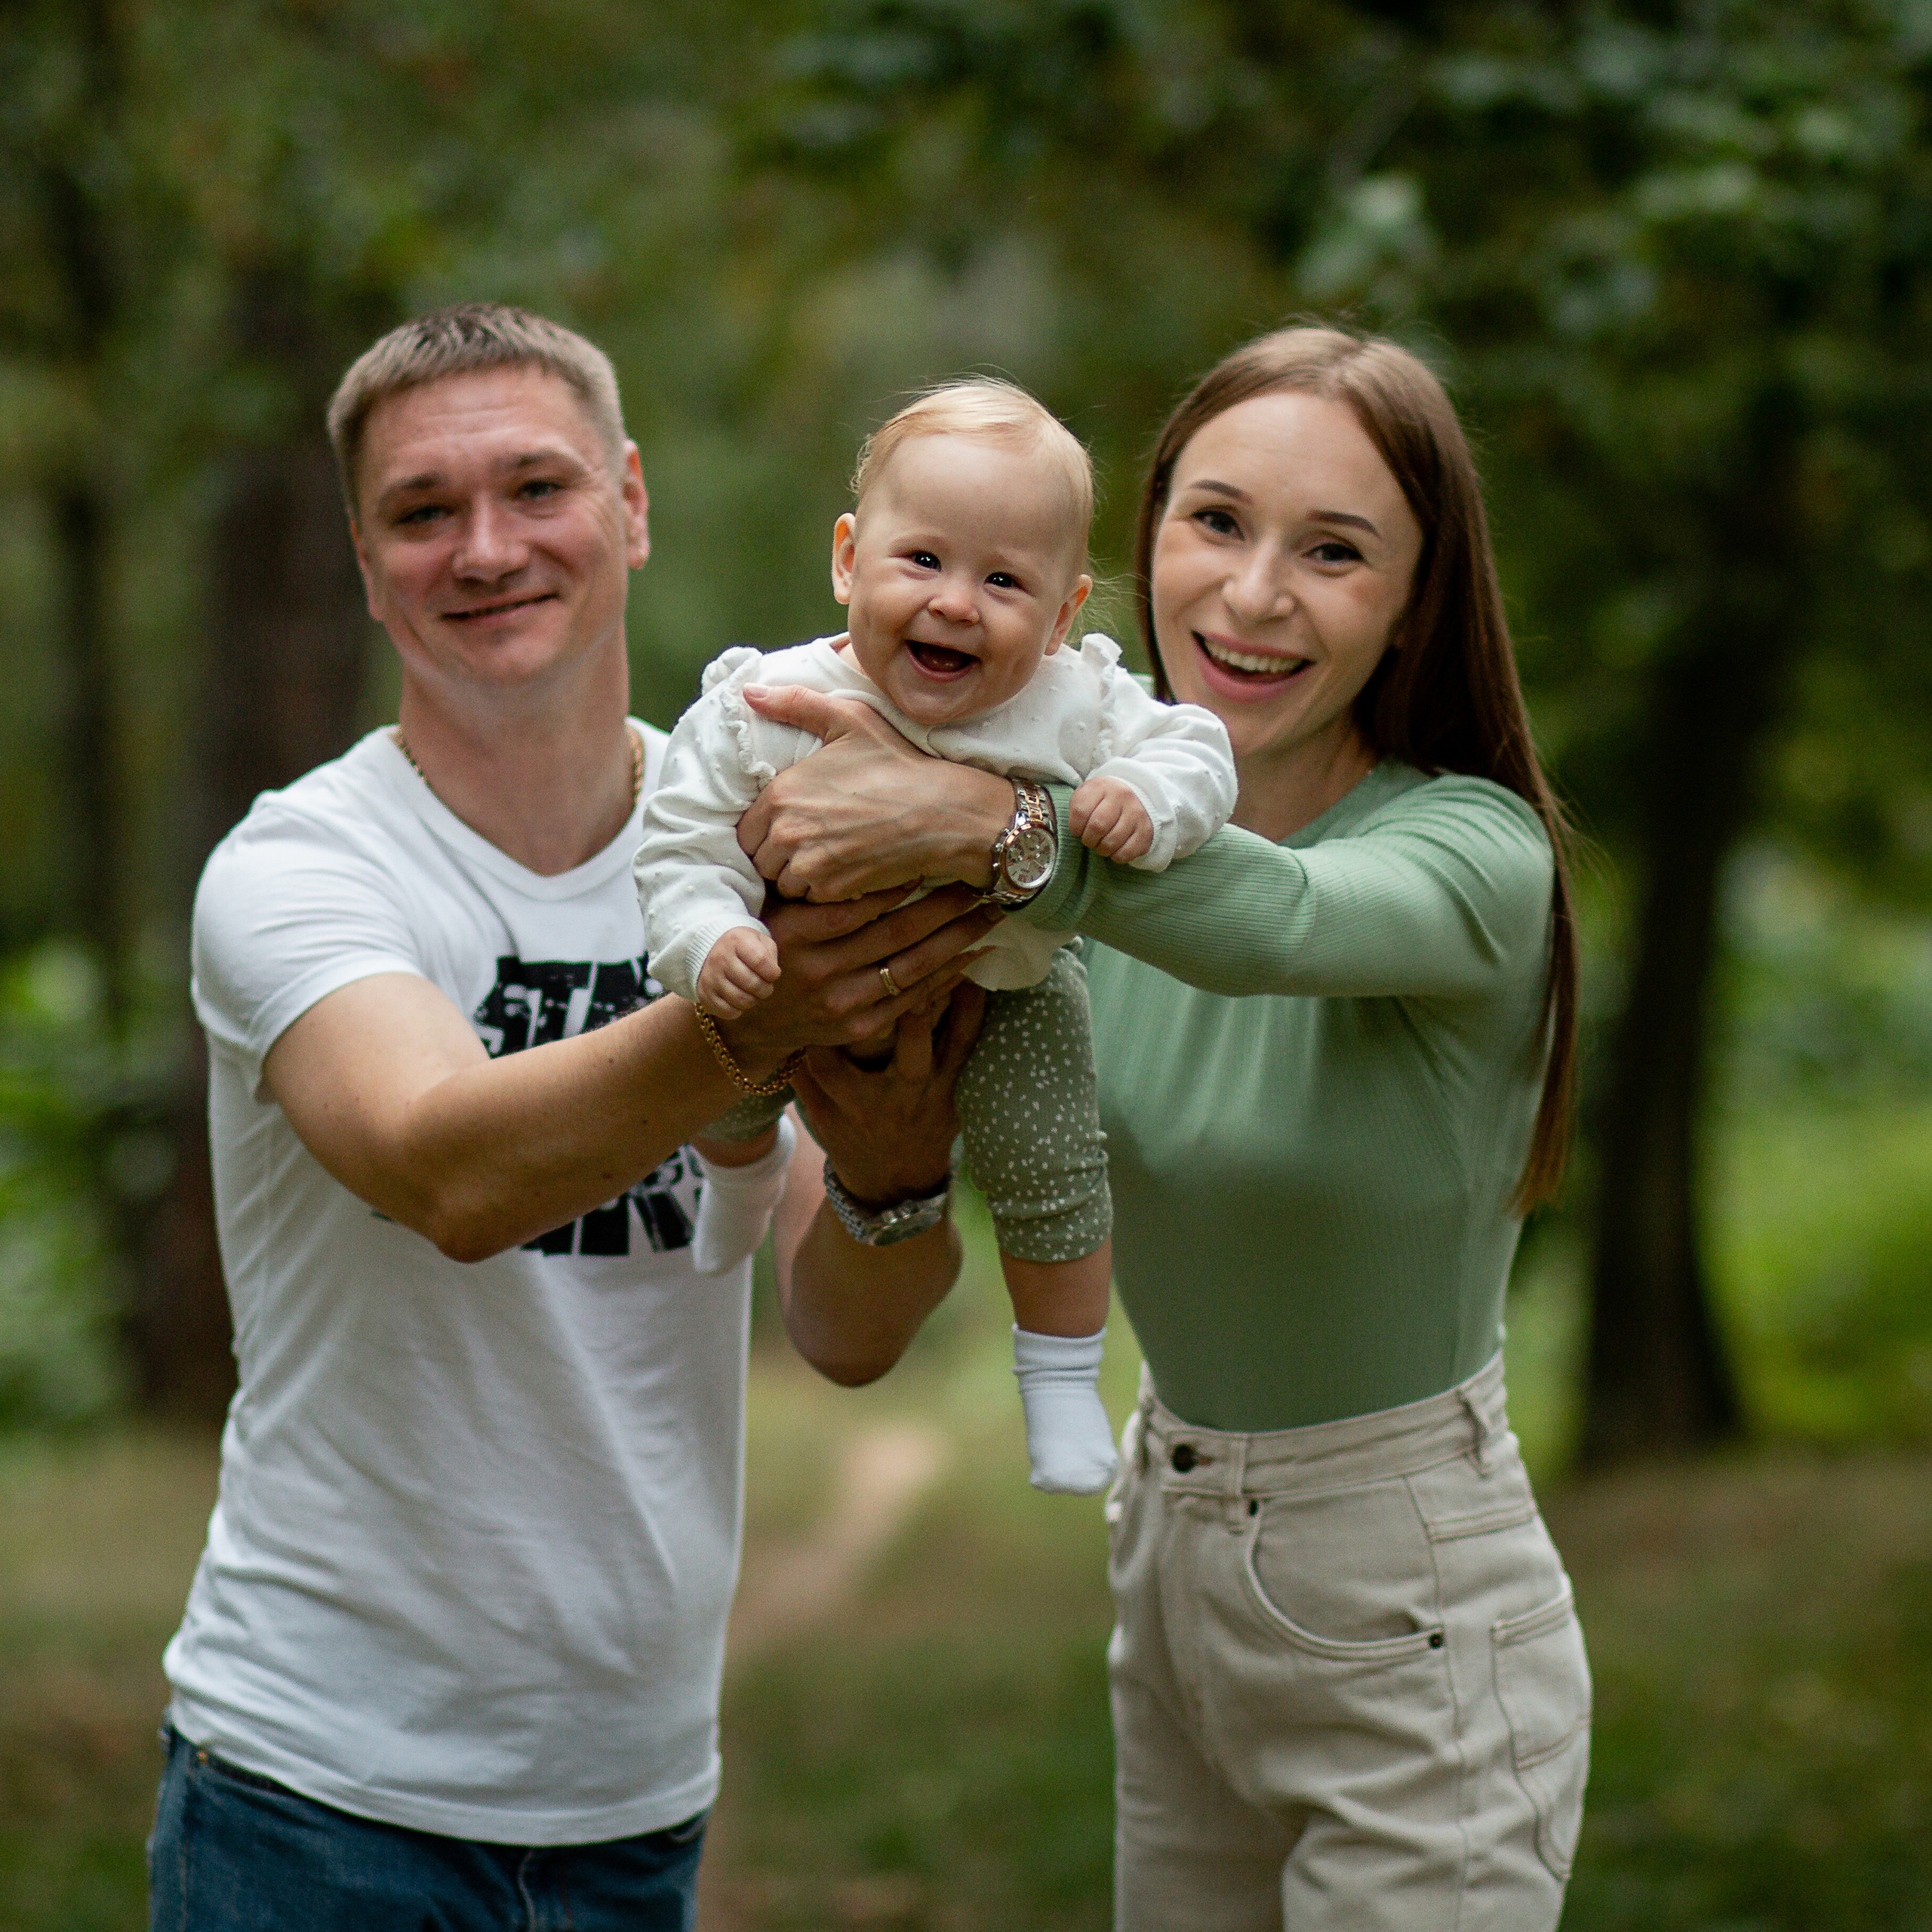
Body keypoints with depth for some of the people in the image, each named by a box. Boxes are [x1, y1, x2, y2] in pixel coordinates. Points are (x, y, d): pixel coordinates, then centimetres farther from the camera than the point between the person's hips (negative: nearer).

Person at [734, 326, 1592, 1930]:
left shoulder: (1476, 855, -17)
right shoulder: (1119, 830, 0)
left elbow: (1274, 922, -41)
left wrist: (972, 821, -55)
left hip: (1412, 1630, -6)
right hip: (1172, 1571, 6)